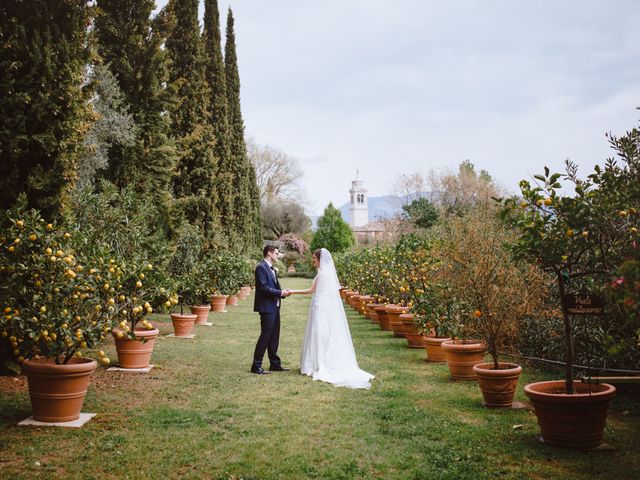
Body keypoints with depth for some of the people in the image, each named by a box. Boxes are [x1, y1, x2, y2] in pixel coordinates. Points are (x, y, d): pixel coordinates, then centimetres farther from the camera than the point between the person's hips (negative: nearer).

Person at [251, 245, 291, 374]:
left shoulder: (272, 268, 16)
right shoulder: (261, 267, -13)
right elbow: (263, 287, -20)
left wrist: (283, 292, 2)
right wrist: (280, 293, -17)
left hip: (275, 307, 9)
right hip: (267, 307, -9)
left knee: (274, 336, 13)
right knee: (265, 335, -6)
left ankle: (275, 364, 21)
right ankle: (256, 366, 1)